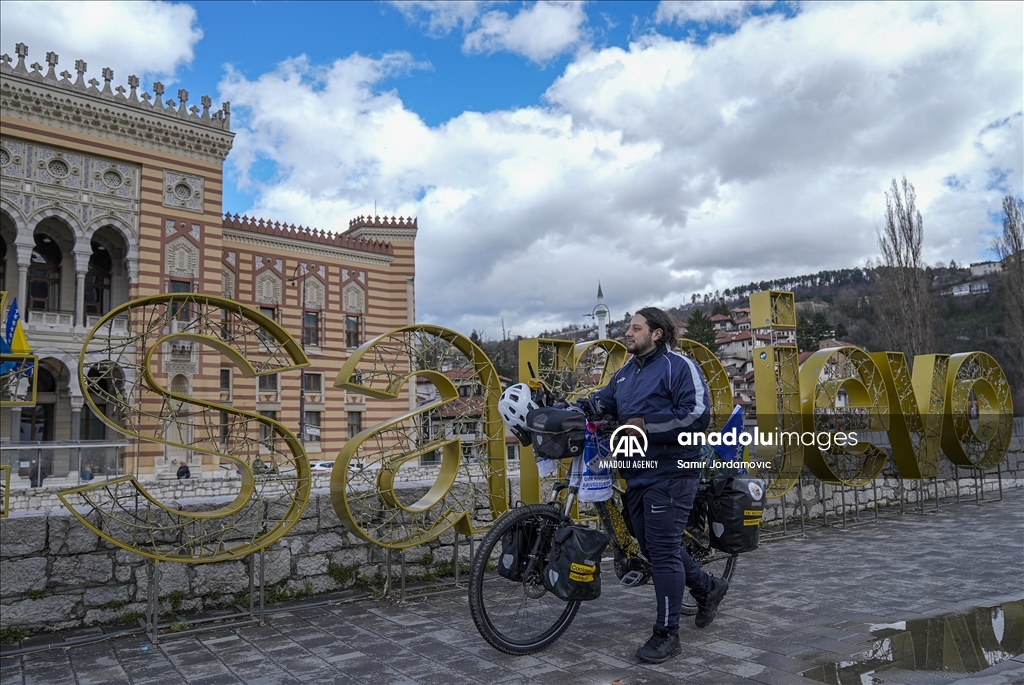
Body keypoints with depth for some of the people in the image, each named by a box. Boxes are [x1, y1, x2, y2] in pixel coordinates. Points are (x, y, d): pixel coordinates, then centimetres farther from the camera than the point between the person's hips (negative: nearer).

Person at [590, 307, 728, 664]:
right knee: (652, 547, 16)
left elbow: (697, 415, -18)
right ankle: (708, 587, 39)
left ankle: (667, 634, 8)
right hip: (637, 475, 9)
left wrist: (645, 424, -20)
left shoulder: (679, 366, -9)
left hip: (669, 475, -9)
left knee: (663, 550, -5)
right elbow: (601, 402, 10)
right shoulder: (626, 372, 16)